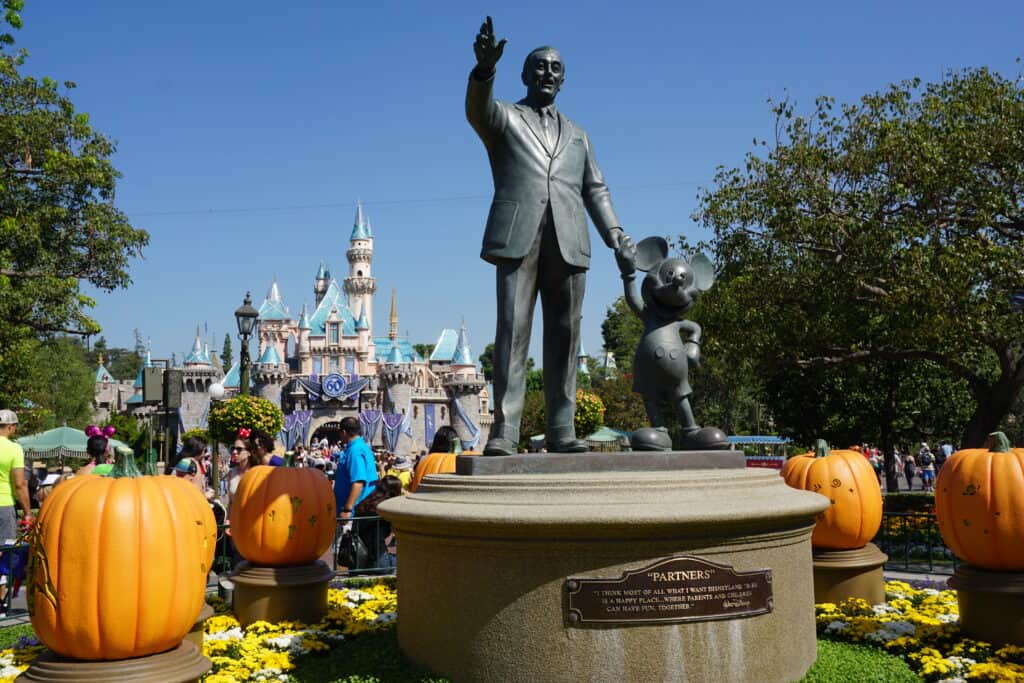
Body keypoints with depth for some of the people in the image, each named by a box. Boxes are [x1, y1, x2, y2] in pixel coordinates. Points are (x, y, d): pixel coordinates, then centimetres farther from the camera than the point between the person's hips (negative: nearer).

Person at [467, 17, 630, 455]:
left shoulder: (576, 135, 28)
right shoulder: (505, 118, 16)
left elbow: (595, 189, 20)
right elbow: (477, 108, -7)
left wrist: (614, 233, 2)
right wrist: (485, 69, -29)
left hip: (568, 242, 4)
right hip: (519, 236, -4)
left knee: (564, 334, -1)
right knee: (513, 329, -12)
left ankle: (561, 431, 1)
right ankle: (504, 431, -15)